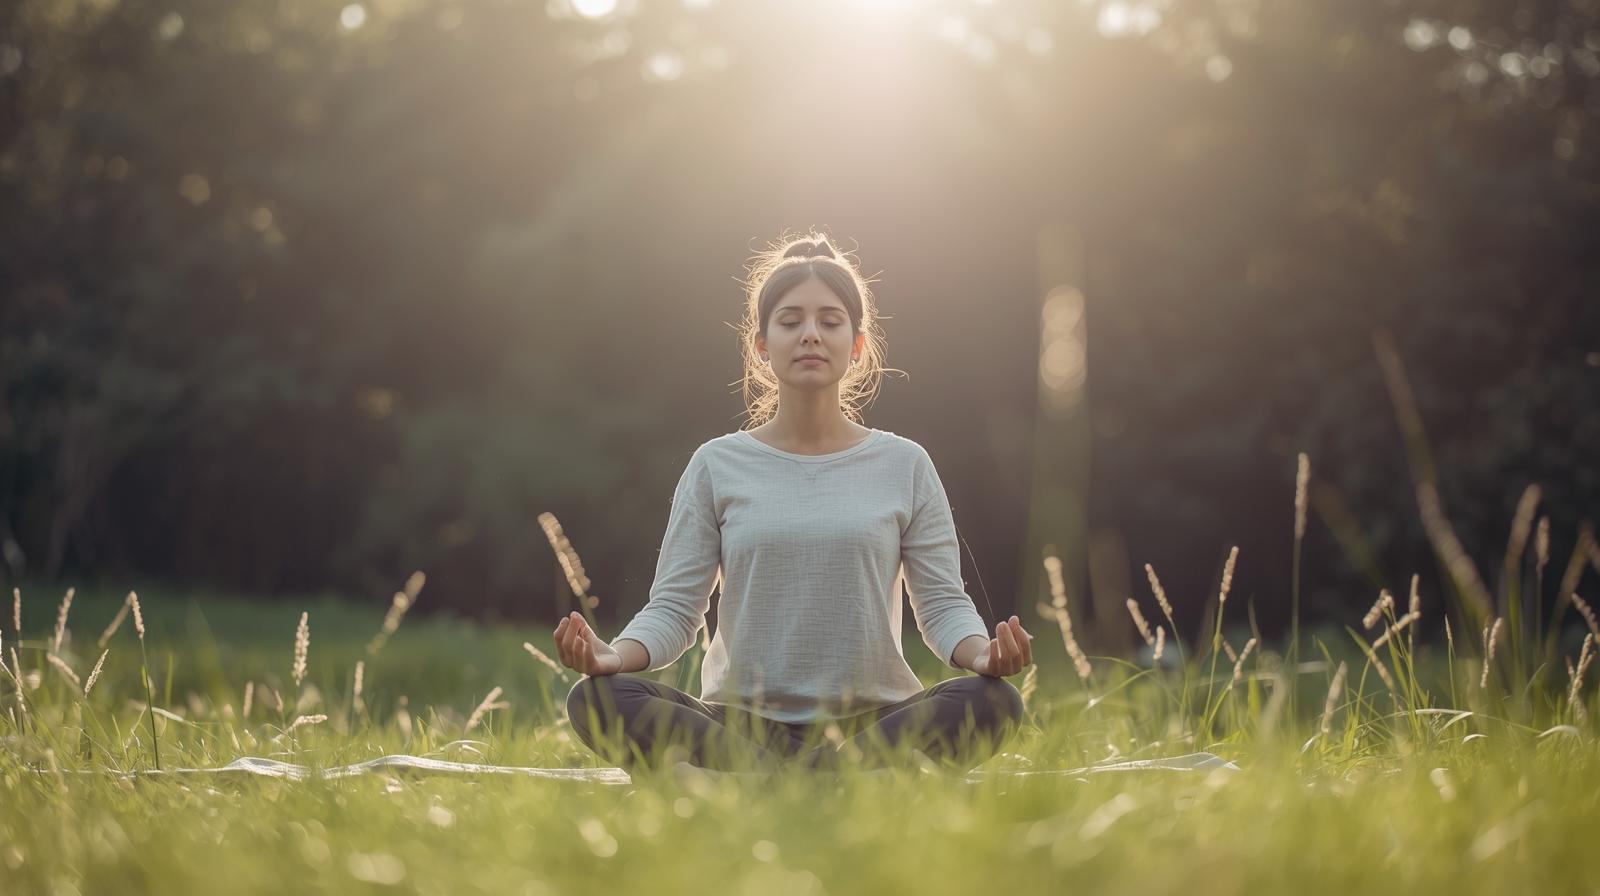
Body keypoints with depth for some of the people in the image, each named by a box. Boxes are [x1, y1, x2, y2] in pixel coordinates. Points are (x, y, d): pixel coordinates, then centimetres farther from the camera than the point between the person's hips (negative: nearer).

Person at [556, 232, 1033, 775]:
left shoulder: (904, 466, 11)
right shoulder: (717, 466, 9)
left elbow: (942, 604, 6)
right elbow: (674, 607, 5)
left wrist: (982, 653, -18)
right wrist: (614, 655, -18)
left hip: (870, 722, 0)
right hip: (741, 723, 0)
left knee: (991, 702, -30)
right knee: (597, 698, -28)